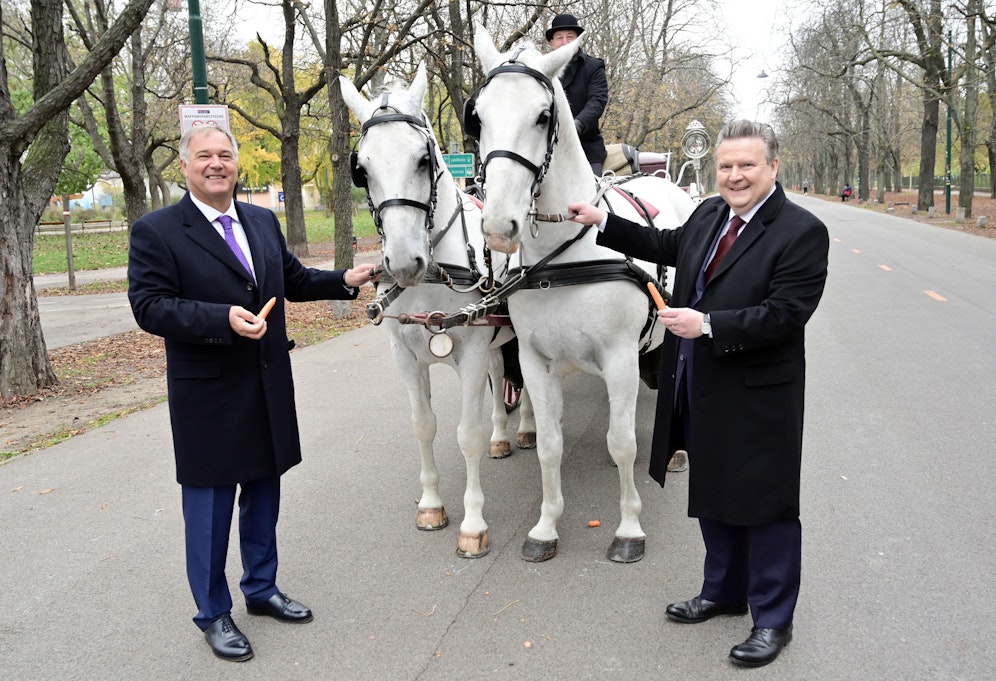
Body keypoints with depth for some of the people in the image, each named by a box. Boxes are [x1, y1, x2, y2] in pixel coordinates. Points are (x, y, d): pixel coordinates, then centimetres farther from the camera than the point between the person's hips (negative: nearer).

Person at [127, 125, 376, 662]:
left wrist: (346, 280, 6)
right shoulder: (155, 232, -9)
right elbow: (149, 306, -17)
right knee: (210, 505, 6)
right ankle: (213, 613, 24)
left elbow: (294, 280, 20)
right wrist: (224, 318, -28)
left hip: (270, 388, 6)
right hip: (208, 394, -6)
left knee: (263, 493, 18)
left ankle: (261, 589, 37)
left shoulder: (264, 222, 10)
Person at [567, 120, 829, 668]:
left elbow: (784, 313, -23)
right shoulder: (708, 214, 6)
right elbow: (667, 246, 25)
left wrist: (707, 324, -29)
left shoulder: (802, 232, -16)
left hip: (757, 397, -8)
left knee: (766, 507, 6)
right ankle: (723, 591, 41)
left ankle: (773, 619, 23)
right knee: (713, 497, 21)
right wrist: (602, 222, 22)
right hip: (700, 391, 8)